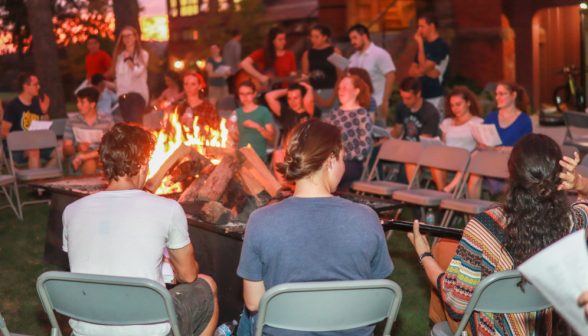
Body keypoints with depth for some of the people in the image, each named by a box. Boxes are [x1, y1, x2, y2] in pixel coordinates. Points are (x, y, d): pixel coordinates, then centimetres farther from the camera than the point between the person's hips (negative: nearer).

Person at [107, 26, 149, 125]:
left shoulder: (143, 54, 1)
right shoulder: (119, 55, 14)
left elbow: (137, 72, -12)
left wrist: (128, 59, -6)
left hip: (138, 92, -5)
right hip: (123, 94, 5)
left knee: (136, 122, -19)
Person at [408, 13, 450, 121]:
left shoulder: (441, 46, -8)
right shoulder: (424, 45, 15)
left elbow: (423, 67, -16)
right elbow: (411, 71, 12)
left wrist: (420, 44, -10)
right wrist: (428, 72, -9)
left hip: (435, 98, -7)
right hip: (420, 96, 7)